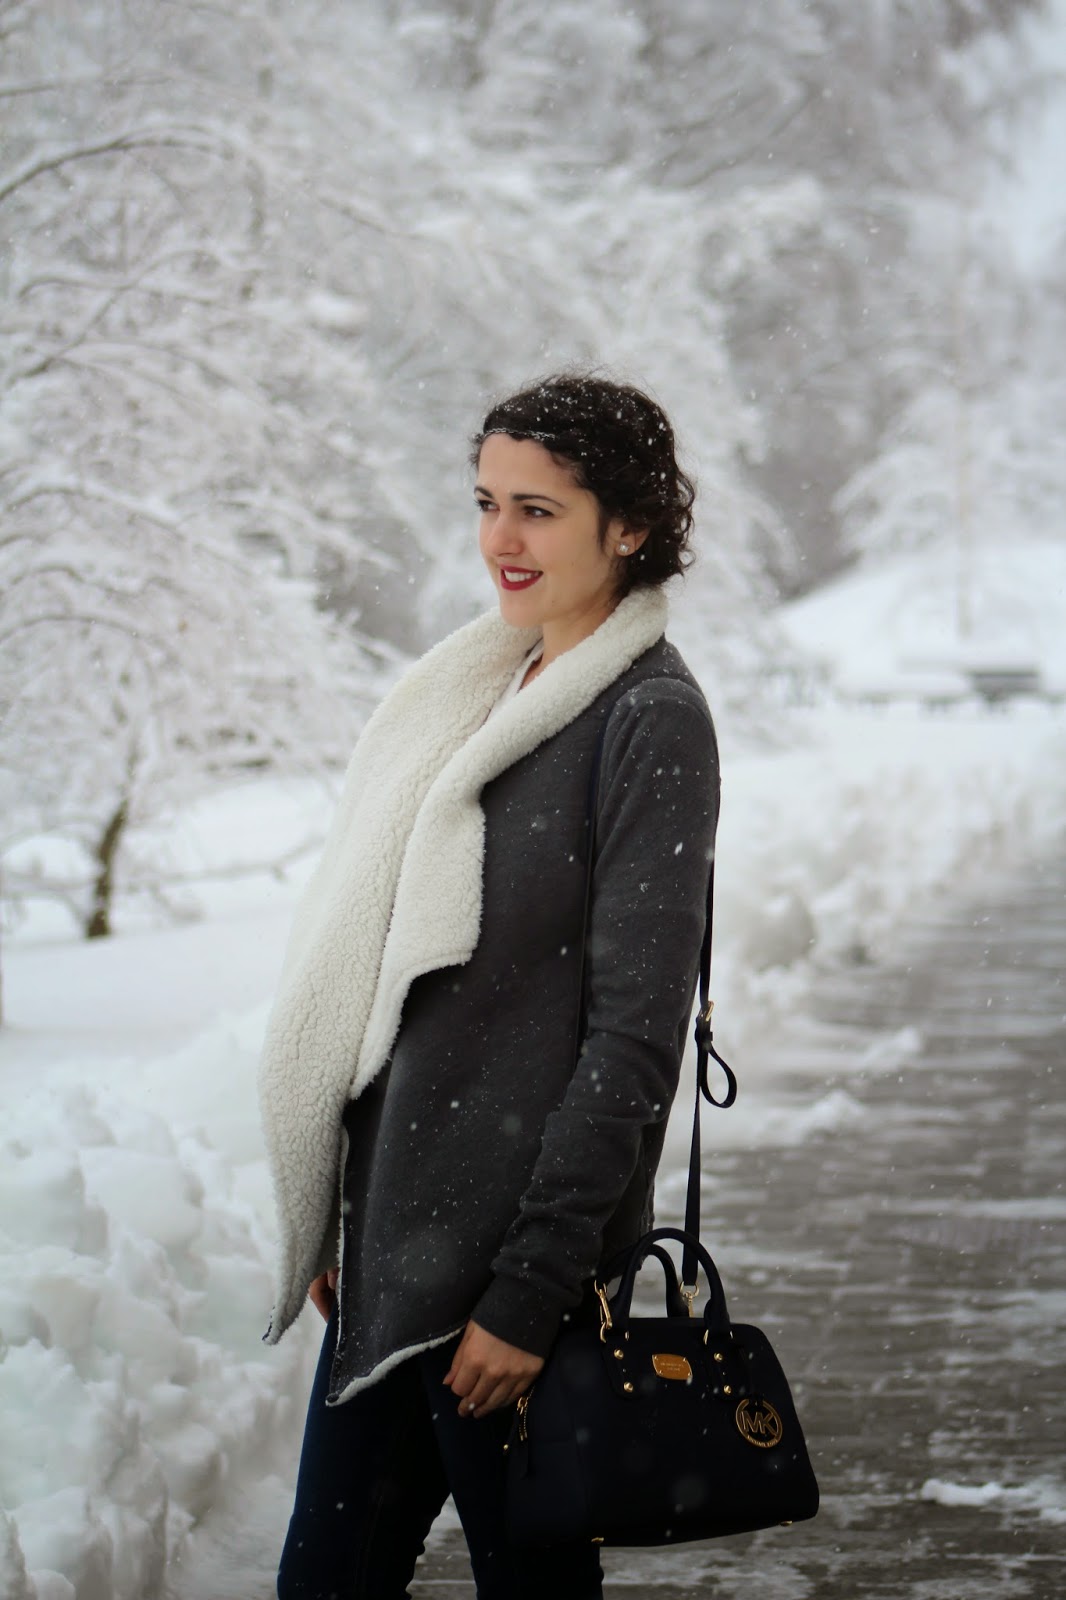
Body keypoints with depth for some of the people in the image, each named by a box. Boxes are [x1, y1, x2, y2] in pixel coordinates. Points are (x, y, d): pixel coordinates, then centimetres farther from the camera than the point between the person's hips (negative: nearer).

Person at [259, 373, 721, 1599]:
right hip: (398, 1237, 8)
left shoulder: (650, 720, -11)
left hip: (516, 1247, -8)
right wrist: (337, 1221, 14)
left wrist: (531, 1291, -17)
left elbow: (635, 1035, -15)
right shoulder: (492, 690, 13)